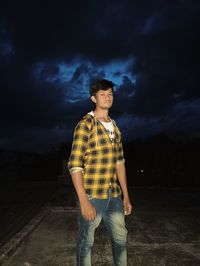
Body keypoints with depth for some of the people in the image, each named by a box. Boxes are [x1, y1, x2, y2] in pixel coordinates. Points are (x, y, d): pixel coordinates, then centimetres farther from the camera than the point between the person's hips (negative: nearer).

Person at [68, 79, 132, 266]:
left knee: (121, 239, 17)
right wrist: (83, 201, -20)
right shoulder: (85, 124, -10)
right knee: (86, 242, 10)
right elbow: (74, 164, -15)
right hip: (91, 196, -6)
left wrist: (125, 196, 13)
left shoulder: (115, 128, 12)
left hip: (114, 196, 7)